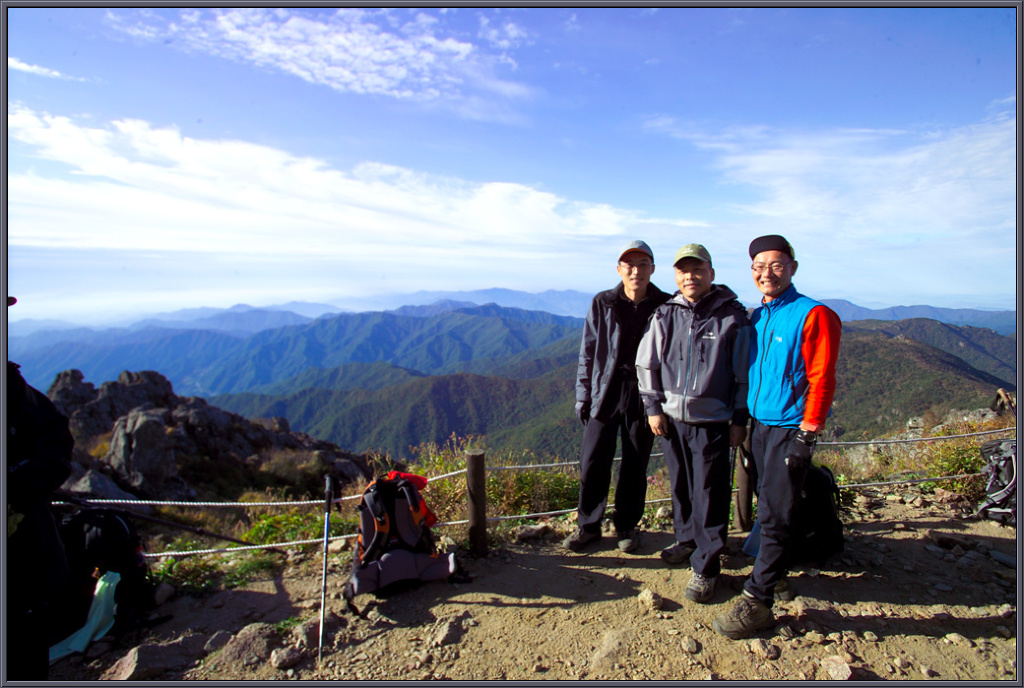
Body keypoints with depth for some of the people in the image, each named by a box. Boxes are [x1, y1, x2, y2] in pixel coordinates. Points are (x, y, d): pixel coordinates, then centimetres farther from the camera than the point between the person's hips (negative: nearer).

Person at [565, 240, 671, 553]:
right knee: (592, 462, 3)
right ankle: (588, 525, 22)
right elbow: (588, 353, 5)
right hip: (605, 394, 1)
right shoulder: (602, 304, 1)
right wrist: (583, 395, 3)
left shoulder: (664, 306, -1)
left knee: (635, 465, 11)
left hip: (643, 397, 0)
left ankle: (627, 526, 30)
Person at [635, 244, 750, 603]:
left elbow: (744, 372, 0)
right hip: (671, 417, 3)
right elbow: (646, 364, 9)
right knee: (680, 486, 16)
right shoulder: (664, 315, 4)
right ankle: (686, 539, 38)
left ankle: (706, 567, 14)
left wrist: (740, 419, -1)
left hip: (712, 421, -3)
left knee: (710, 495, 1)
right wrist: (653, 407, 4)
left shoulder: (733, 316, -4)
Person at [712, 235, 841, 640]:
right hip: (759, 424, 7)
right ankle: (775, 569, 33)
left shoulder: (813, 315, -10)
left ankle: (757, 602, 2)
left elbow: (821, 380, -13)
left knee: (774, 515, -4)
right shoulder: (756, 317, 11)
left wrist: (808, 433, -16)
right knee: (768, 506, 16)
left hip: (790, 429, -7)